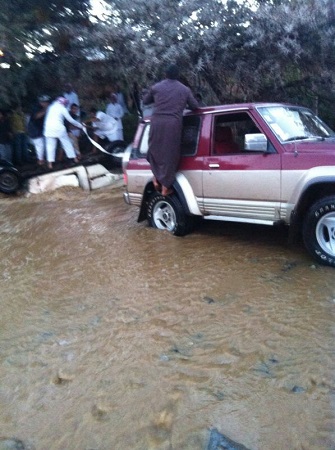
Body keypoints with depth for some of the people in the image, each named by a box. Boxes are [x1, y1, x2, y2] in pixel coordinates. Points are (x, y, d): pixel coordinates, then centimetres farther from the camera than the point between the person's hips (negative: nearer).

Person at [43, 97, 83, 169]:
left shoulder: (51, 106, 18)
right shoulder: (62, 108, 3)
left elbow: (47, 118, 20)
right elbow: (70, 120, 4)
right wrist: (80, 125, 12)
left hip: (49, 128, 4)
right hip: (58, 128, -3)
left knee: (50, 145, 3)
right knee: (67, 143, 9)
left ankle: (50, 163, -5)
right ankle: (74, 158, 16)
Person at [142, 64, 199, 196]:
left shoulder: (156, 87, 13)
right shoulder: (185, 89, 12)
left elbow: (145, 101, 24)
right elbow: (195, 106, 19)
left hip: (157, 122, 1)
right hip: (173, 123, -1)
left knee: (155, 150, 21)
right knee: (169, 154, 3)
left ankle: (156, 179, 18)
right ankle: (165, 187, 8)